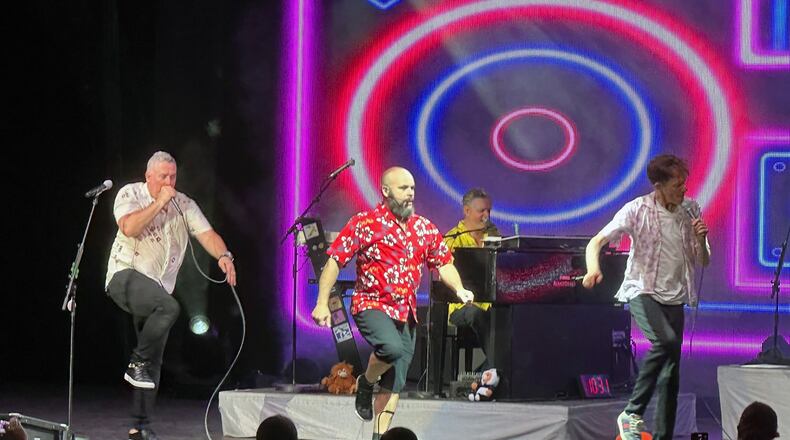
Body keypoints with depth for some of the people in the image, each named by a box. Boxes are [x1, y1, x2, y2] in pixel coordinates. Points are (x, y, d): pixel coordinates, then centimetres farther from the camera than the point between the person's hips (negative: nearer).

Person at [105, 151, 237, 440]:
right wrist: (159, 203, -17)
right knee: (169, 307, -35)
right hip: (126, 276, -6)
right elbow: (128, 227, -20)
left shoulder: (183, 204, 9)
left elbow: (205, 233, -2)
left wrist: (223, 256, -21)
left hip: (157, 287, 6)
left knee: (154, 362, 3)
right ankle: (137, 362, -17)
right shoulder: (131, 194, -2)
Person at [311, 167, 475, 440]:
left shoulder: (424, 228, 10)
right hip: (372, 305, -6)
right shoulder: (365, 223, -6)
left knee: (394, 384, 4)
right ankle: (365, 384, -4)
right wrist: (322, 303, -13)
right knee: (392, 347, -33)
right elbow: (334, 261, -6)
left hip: (406, 312, 6)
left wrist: (458, 289, -6)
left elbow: (443, 263, 14)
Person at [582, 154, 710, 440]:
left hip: (674, 298, 5)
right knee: (666, 341, -31)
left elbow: (704, 262, 11)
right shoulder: (638, 210, -9)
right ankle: (632, 413, -23)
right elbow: (597, 242, -13)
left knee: (671, 373, 2)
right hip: (642, 291, -5)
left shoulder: (690, 211, 5)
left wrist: (700, 240, -11)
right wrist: (593, 268, -34)